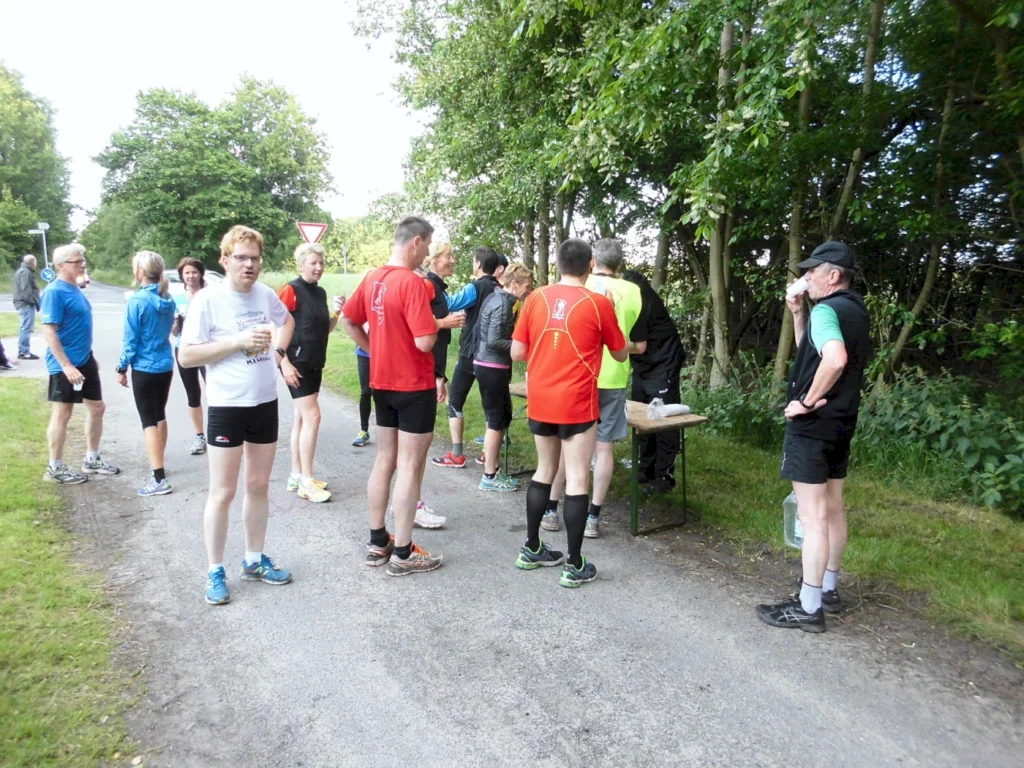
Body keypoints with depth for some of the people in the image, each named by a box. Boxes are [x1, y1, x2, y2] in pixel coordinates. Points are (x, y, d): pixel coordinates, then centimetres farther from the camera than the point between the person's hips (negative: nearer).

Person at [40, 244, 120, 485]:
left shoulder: (75, 289, 10)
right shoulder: (55, 292, -16)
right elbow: (49, 332, -21)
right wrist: (66, 365, -25)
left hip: (85, 360, 9)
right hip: (65, 365, -9)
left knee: (97, 407, 14)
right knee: (62, 414, 2)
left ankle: (92, 460, 28)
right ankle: (55, 468, 16)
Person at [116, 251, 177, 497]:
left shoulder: (137, 301, -16)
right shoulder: (167, 300, 4)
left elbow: (131, 339, -13)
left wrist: (122, 368, -4)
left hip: (145, 368, -7)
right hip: (166, 366, 7)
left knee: (149, 421, -4)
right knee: (160, 416, 18)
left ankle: (159, 479, -8)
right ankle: (159, 465, 31)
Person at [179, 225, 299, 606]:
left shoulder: (266, 294, 3)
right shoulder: (207, 299, -12)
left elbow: (287, 321, 25)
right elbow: (186, 356, -14)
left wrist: (280, 354, 11)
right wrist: (238, 341, -21)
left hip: (266, 402, 5)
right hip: (226, 406, -5)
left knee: (259, 486, 14)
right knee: (223, 492, 2)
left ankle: (255, 560, 29)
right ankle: (215, 571, 18)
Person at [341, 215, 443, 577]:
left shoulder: (372, 278, 5)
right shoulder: (413, 282, -20)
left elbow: (348, 320, 14)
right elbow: (425, 341, -25)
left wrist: (374, 350, 13)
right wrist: (436, 324, -4)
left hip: (382, 383, 8)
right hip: (415, 386, -8)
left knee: (384, 460, 15)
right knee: (409, 468, 0)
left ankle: (377, 543, 25)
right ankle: (403, 554, 10)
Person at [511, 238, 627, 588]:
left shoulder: (536, 298, 2)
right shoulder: (598, 303, -6)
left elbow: (517, 353, 3)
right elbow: (620, 354, 6)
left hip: (539, 401, 4)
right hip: (576, 403, -4)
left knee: (545, 471, 19)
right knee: (577, 479, 3)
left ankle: (531, 549, 28)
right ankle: (575, 565, 10)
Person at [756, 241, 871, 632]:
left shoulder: (826, 310, -17)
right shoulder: (856, 310, 12)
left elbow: (835, 358, -36)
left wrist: (807, 401, -25)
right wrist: (798, 314, 12)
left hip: (813, 424, -10)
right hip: (841, 422, 10)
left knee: (812, 515, -5)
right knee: (832, 508, 17)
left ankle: (808, 607, 3)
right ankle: (828, 589, 31)